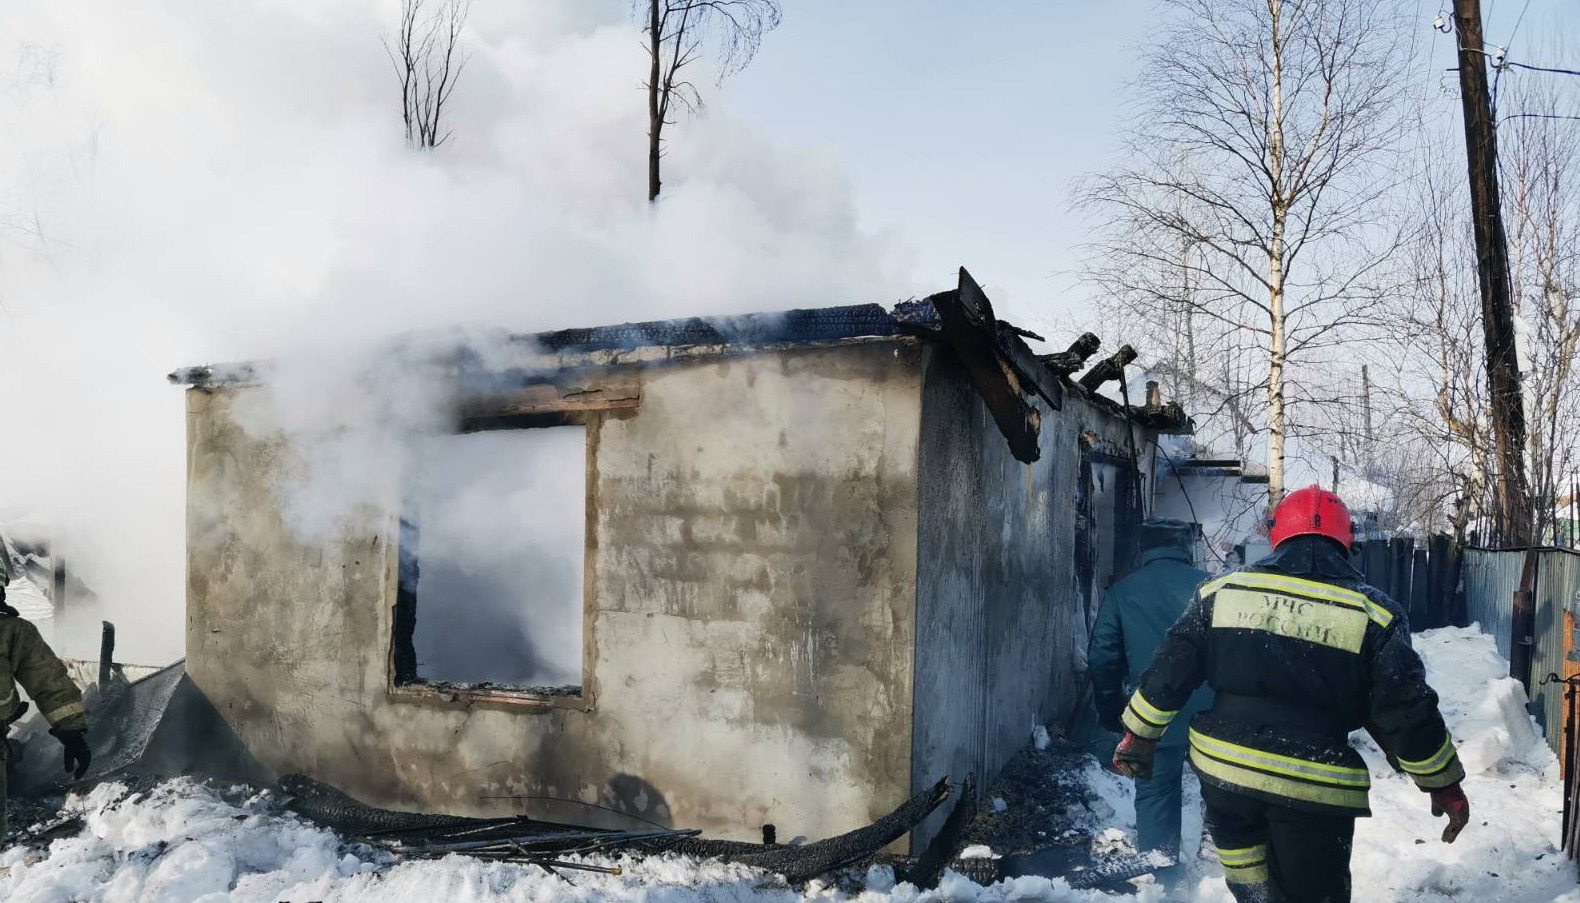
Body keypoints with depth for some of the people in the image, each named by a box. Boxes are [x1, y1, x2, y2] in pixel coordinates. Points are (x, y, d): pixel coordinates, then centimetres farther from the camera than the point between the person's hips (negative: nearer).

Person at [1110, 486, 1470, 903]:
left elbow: (1170, 672, 3)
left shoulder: (1223, 590, 3)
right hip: (1315, 790, -2)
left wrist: (1139, 735, 14)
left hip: (1222, 768, 2)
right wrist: (1444, 784, 10)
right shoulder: (1372, 614, -4)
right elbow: (1407, 712, -4)